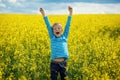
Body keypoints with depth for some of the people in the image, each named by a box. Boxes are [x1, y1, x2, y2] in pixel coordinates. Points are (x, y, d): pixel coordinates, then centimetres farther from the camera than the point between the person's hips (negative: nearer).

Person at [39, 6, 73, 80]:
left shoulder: (64, 37, 9)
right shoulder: (52, 38, 8)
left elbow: (68, 25, 7)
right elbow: (48, 25, 6)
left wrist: (70, 13, 6)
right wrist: (44, 14, 6)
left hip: (63, 63, 1)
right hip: (54, 63, 0)